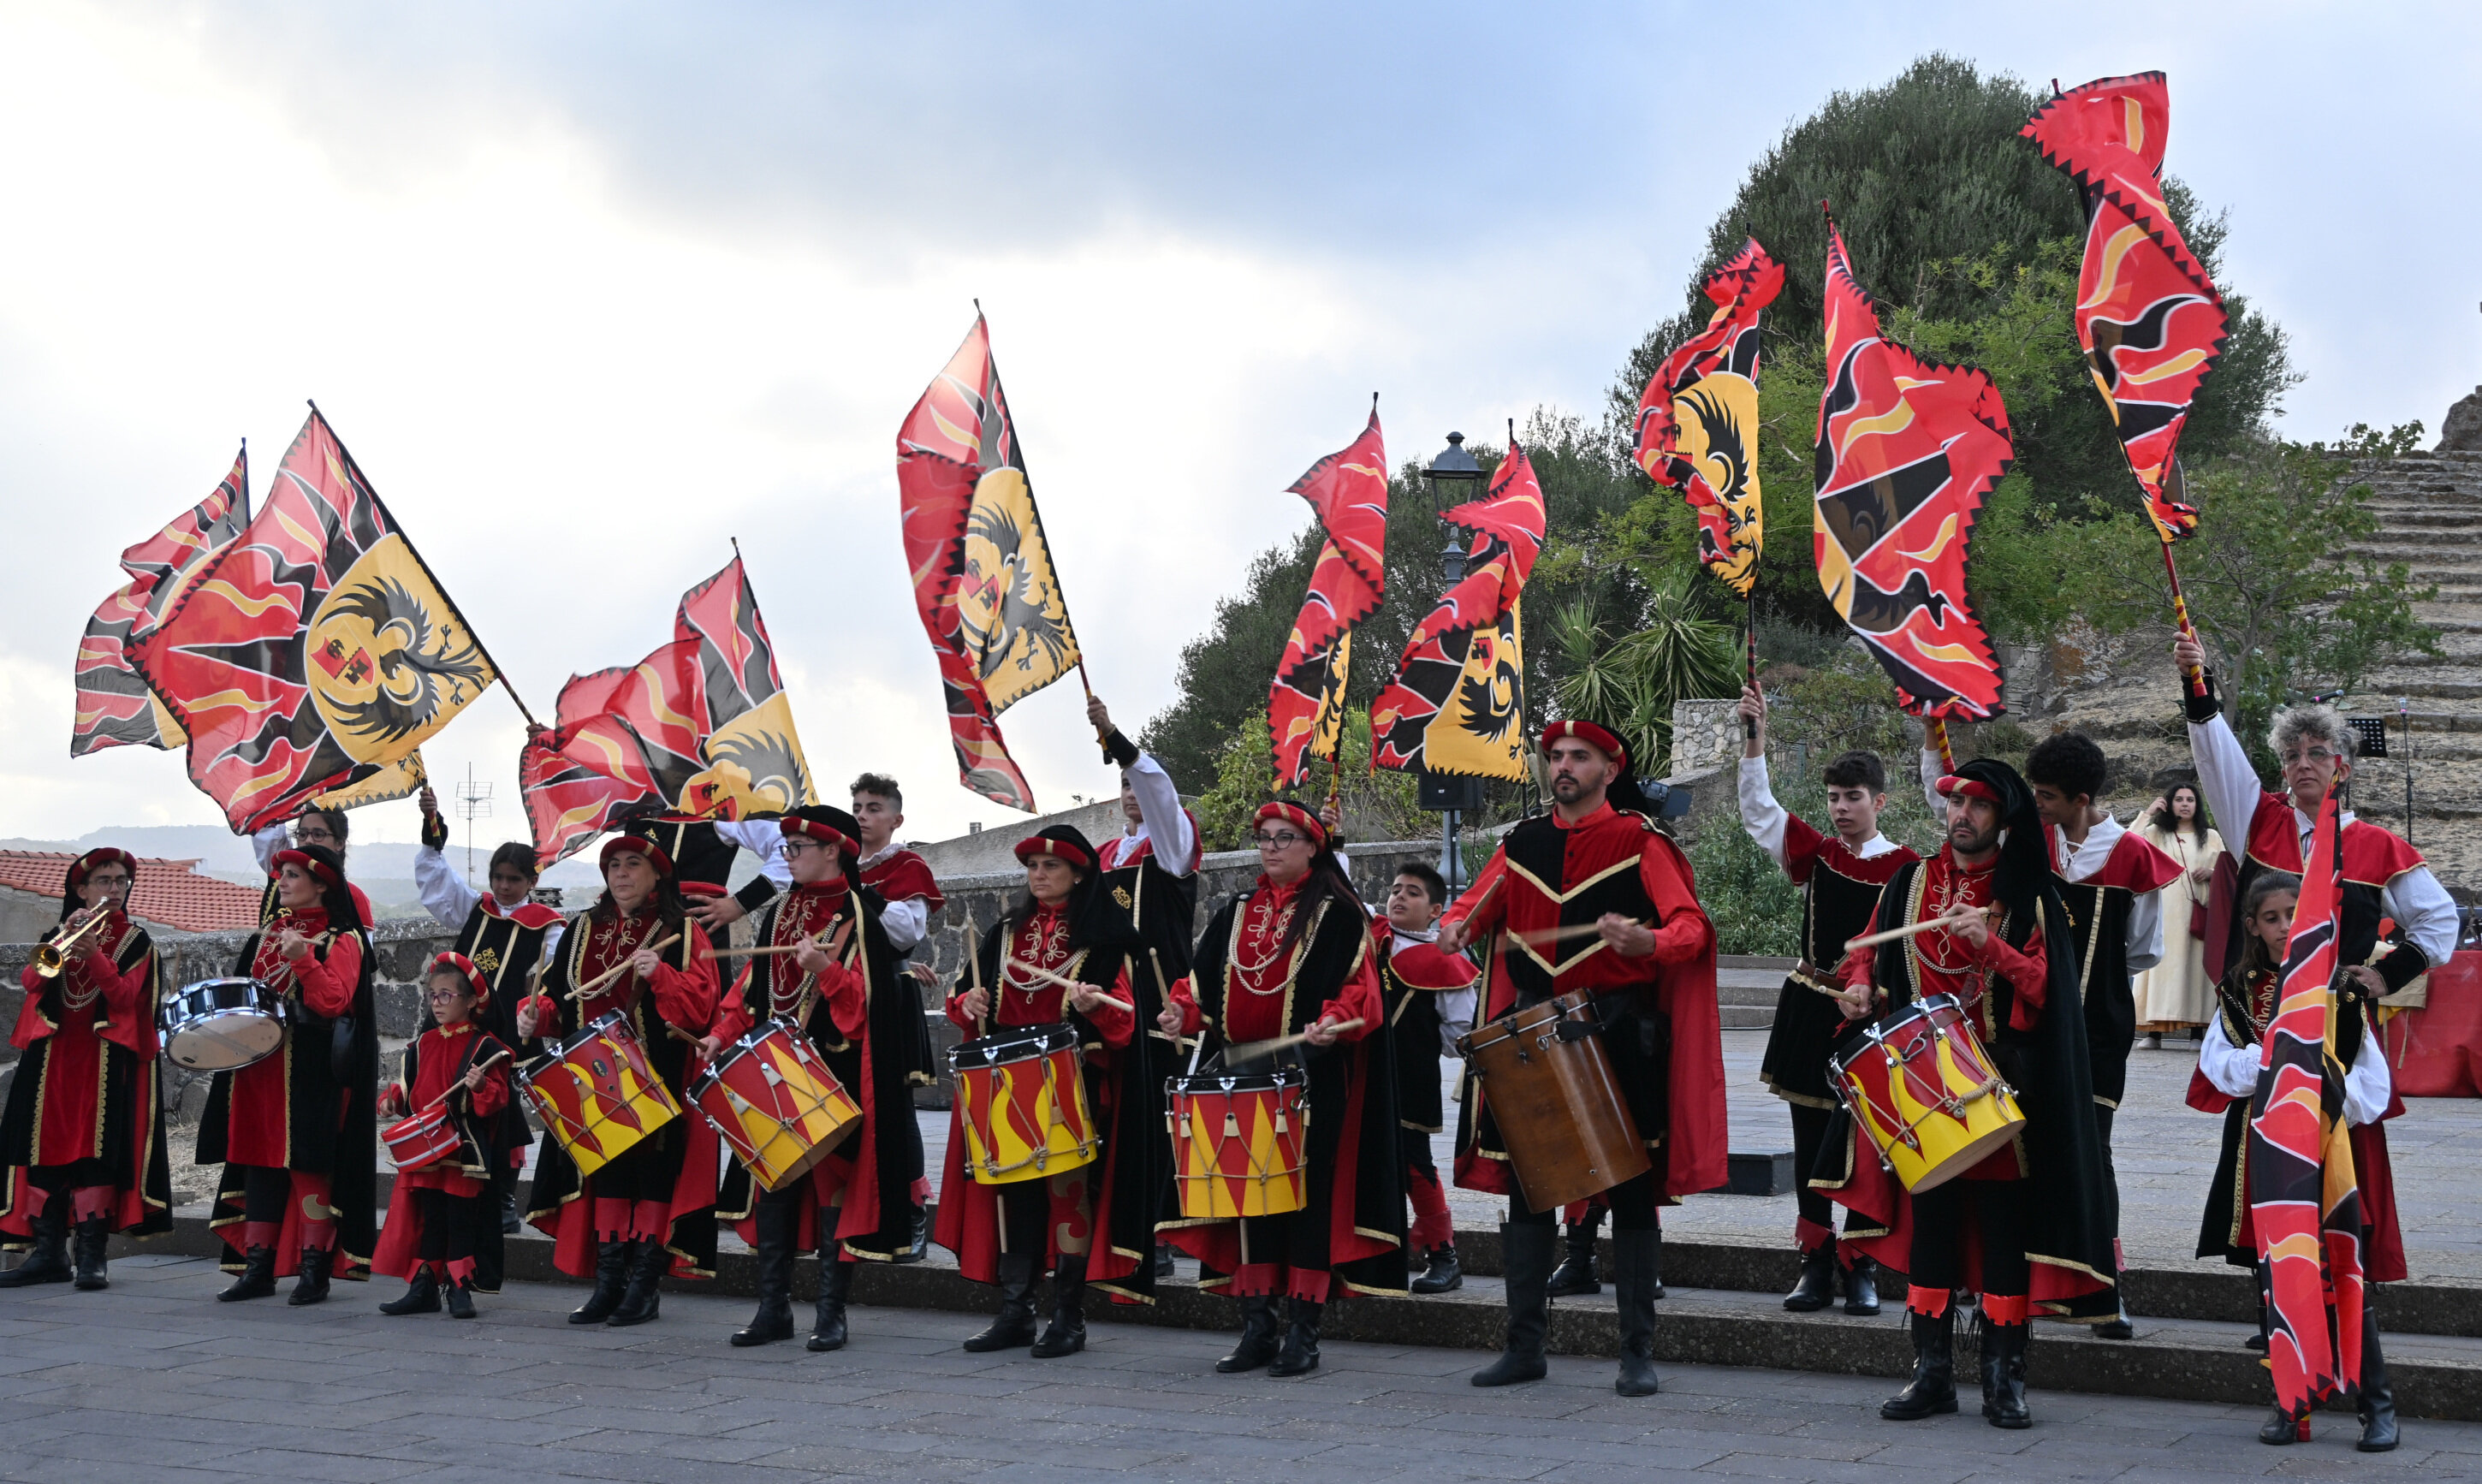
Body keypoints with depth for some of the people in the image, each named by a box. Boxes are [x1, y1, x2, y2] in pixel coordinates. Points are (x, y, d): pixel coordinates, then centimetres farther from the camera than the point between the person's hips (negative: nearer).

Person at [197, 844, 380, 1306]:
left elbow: (335, 1002, -17)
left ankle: (315, 1268, -1)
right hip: (257, 1065, 7)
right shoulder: (267, 935, 18)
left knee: (307, 1162, -6)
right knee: (257, 1160, 7)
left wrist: (304, 960, -27)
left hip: (310, 1076, -7)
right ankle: (257, 1266, 11)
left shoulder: (342, 939, -4)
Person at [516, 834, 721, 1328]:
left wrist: (659, 974, -26)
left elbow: (700, 1003, -11)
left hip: (659, 1079, -4)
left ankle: (646, 1282, 2)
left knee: (653, 1172, -5)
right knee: (606, 1169, 4)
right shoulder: (583, 930, 14)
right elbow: (559, 995, 16)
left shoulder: (681, 932, -1)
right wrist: (535, 1015, -3)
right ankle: (609, 1281, 9)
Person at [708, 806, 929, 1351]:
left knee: (834, 1179, -3)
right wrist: (724, 1034, 5)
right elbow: (754, 987, 18)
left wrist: (825, 969, -26)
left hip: (835, 1074, -6)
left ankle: (831, 1311, 3)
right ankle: (774, 1307, 11)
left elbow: (866, 1000, -12)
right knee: (770, 1179, 4)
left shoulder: (861, 918, -5)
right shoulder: (778, 914, 15)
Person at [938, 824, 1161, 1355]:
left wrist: (1094, 1003, -25)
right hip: (1007, 1080, 5)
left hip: (1071, 1086, -5)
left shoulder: (1103, 937, 1)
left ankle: (1068, 1317, 0)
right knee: (1010, 1185, 4)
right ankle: (1015, 1312, 11)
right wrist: (969, 1003, -3)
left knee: (1068, 1184, -6)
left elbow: (1122, 1017, -5)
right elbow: (966, 993, 19)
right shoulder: (1006, 932, 16)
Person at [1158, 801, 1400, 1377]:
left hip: (1313, 1076, -5)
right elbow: (1204, 980, 16)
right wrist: (1181, 1010, -4)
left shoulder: (1338, 914, 2)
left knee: (1308, 1193, -5)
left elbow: (1361, 985, -6)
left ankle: (1303, 1331, 1)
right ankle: (1256, 1326, 11)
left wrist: (1332, 1020, -24)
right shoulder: (1234, 915, 17)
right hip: (1242, 1074, 5)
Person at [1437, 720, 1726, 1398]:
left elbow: (1692, 924, -10)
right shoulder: (1521, 843, 12)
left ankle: (1638, 1351, 7)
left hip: (1619, 1031, -4)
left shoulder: (1641, 841, -2)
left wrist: (1648, 942, -31)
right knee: (1524, 1183, 5)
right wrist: (1455, 925, -7)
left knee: (1632, 1189, 0)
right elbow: (1477, 904, 17)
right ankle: (1524, 1345, 14)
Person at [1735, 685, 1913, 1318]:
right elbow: (1759, 809, -2)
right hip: (1810, 1012, 3)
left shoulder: (1904, 865, -4)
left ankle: (1863, 1267, 11)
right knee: (1810, 1145, 7)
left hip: (1872, 1016, -3)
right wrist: (1754, 739, -10)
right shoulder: (1817, 854, 5)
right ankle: (1816, 1265, 14)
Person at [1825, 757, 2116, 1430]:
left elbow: (2043, 985, -8)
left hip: (2001, 1089, -3)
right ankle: (1932, 1373, 12)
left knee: (2003, 1220, -3)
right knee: (1927, 1217, 4)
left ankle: (2003, 1375, 7)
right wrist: (1861, 984, -2)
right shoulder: (1909, 884, 10)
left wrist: (1990, 944, -23)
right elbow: (1870, 951, 19)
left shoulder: (2028, 896, 1)